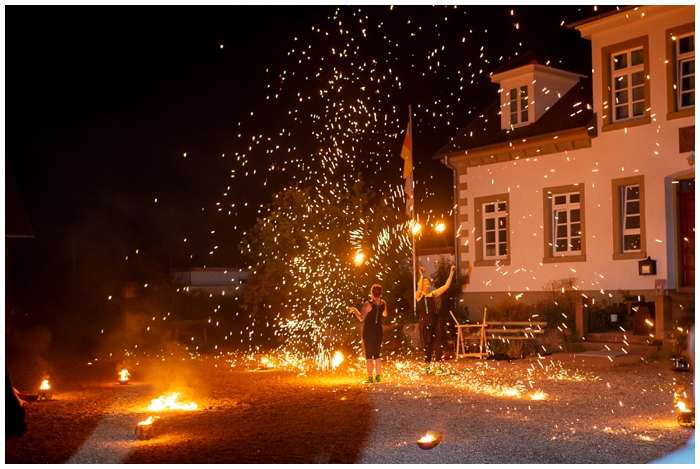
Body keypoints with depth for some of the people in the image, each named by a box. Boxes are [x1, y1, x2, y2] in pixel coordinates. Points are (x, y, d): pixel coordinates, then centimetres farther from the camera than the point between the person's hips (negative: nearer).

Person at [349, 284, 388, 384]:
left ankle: (370, 378, 0)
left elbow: (361, 318, -20)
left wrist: (354, 310, -5)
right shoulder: (383, 303, 0)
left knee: (368, 356, 2)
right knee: (377, 355, 13)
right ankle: (378, 377, 11)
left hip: (368, 332, -5)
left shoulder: (368, 304, -17)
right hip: (378, 332, 5)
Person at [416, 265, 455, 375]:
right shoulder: (419, 295, 0)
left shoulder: (433, 294, 13)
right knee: (427, 345, 2)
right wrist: (422, 276, -36)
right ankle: (427, 366, 15)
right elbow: (419, 289, -24)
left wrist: (451, 274, 1)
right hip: (425, 321, -4)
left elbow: (446, 286, 10)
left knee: (438, 344, -1)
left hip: (435, 320, 4)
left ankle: (439, 367, 2)